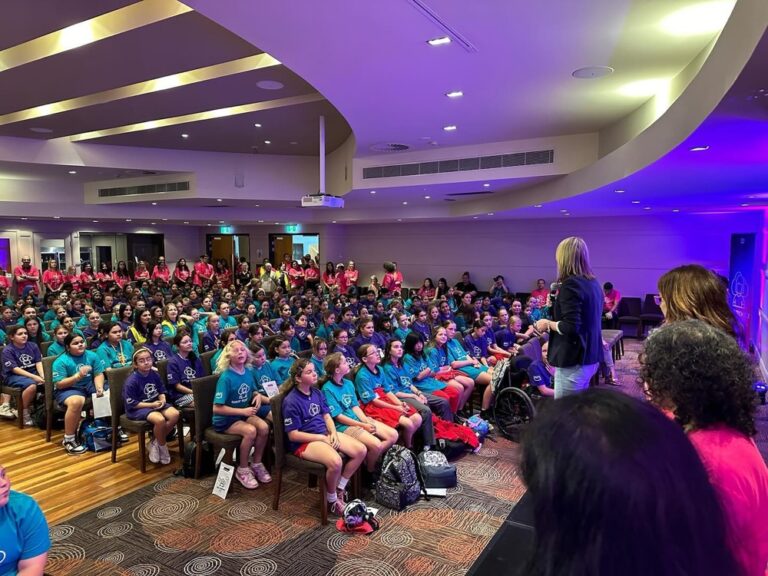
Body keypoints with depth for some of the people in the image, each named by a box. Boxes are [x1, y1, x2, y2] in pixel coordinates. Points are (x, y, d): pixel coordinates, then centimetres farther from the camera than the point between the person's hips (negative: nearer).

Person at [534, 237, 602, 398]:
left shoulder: (571, 284, -17)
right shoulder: (593, 283, 10)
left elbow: (571, 327, -24)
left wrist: (547, 324, -8)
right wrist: (556, 303, 23)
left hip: (574, 361, -9)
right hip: (590, 358, 9)